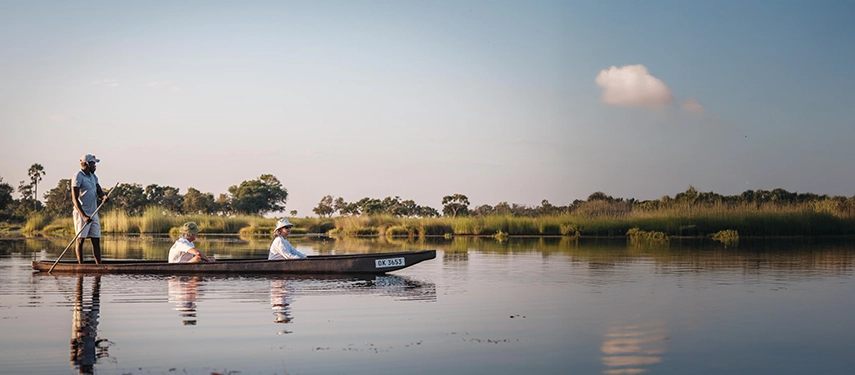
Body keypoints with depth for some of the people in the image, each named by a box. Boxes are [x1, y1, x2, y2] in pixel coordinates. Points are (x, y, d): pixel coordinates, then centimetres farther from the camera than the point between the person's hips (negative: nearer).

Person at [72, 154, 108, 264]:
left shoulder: (93, 177, 17)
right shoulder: (78, 177, -10)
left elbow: (99, 191, 11)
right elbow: (75, 199, -16)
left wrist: (103, 196, -15)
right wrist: (83, 216, -25)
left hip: (93, 213, 8)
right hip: (82, 213, -8)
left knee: (96, 240, 4)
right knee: (81, 239, -5)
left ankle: (99, 265, 5)